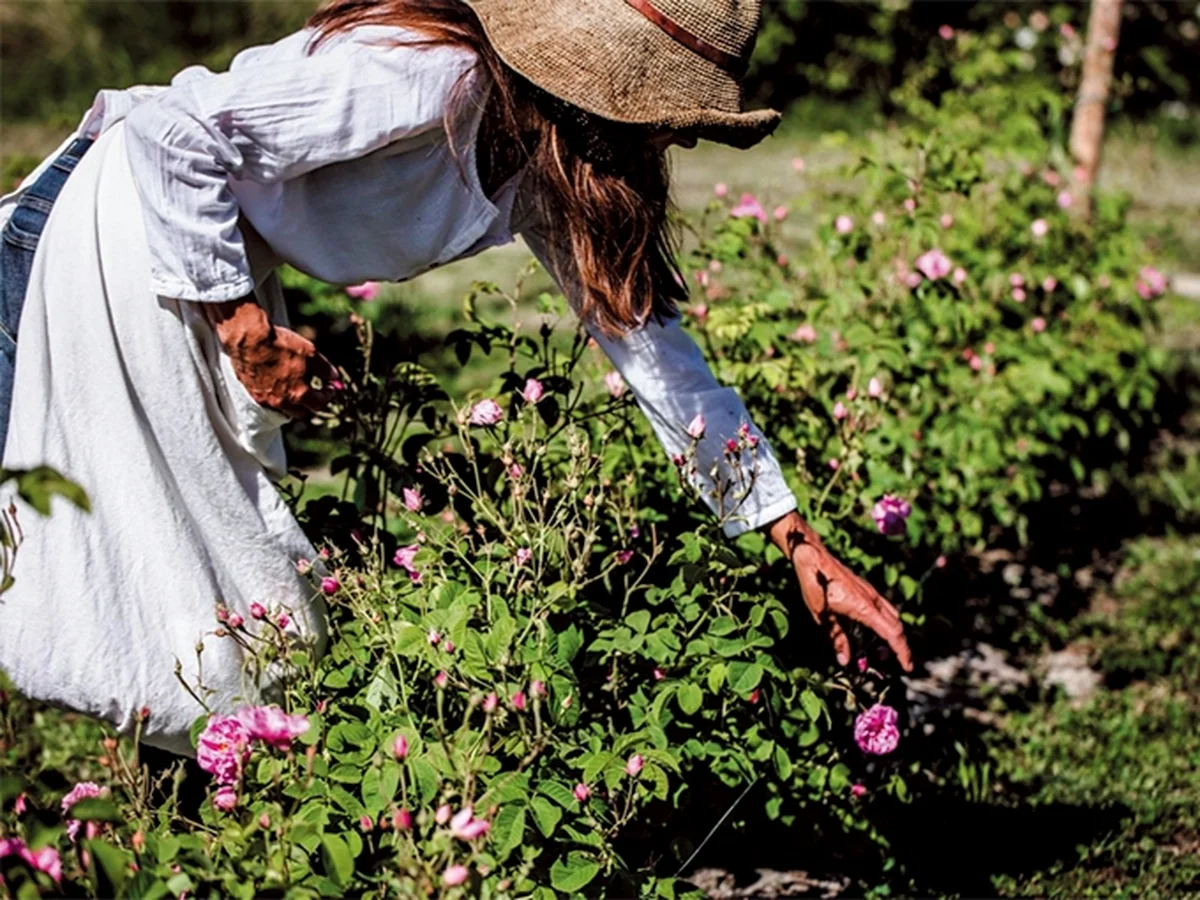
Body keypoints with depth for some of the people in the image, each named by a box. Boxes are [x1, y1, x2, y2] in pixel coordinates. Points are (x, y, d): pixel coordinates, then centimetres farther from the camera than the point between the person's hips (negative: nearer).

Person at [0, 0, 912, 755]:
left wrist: (800, 543, -3)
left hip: (222, 238, 8)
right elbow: (170, 127, -31)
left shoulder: (550, 167, -5)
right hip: (138, 227, -8)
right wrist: (246, 328, -23)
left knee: (241, 512, 11)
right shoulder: (433, 79, -32)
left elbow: (647, 333, -1)